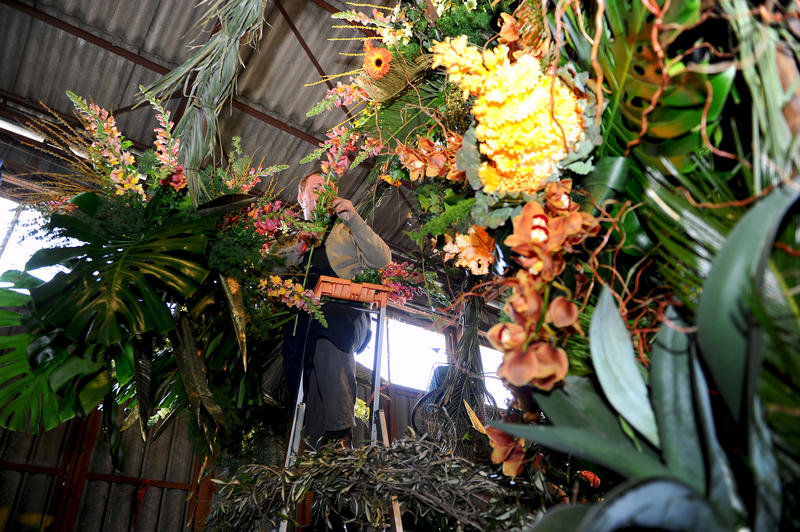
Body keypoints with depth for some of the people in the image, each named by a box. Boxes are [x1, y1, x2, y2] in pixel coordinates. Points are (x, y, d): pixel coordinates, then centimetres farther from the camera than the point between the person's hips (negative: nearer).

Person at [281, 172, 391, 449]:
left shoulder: (346, 231, 23)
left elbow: (383, 260, 5)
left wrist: (354, 219, -3)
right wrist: (295, 253, 0)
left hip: (347, 314, -2)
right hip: (302, 315, 3)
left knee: (329, 325, -35)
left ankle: (338, 431, -36)